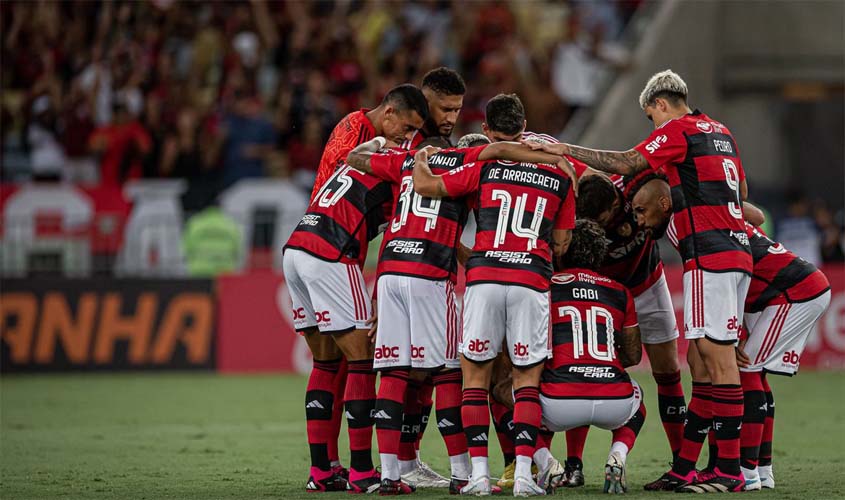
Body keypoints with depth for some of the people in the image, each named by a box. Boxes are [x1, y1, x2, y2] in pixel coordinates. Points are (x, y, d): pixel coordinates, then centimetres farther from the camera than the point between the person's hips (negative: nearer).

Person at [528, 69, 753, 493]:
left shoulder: (678, 129, -5)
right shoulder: (719, 131, 21)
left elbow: (629, 163, -12)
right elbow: (741, 191, 28)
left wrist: (565, 150, -6)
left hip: (710, 256, -9)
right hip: (733, 251, 9)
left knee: (718, 357, -9)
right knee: (701, 362, 8)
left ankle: (730, 469, -9)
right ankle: (684, 467, 9)